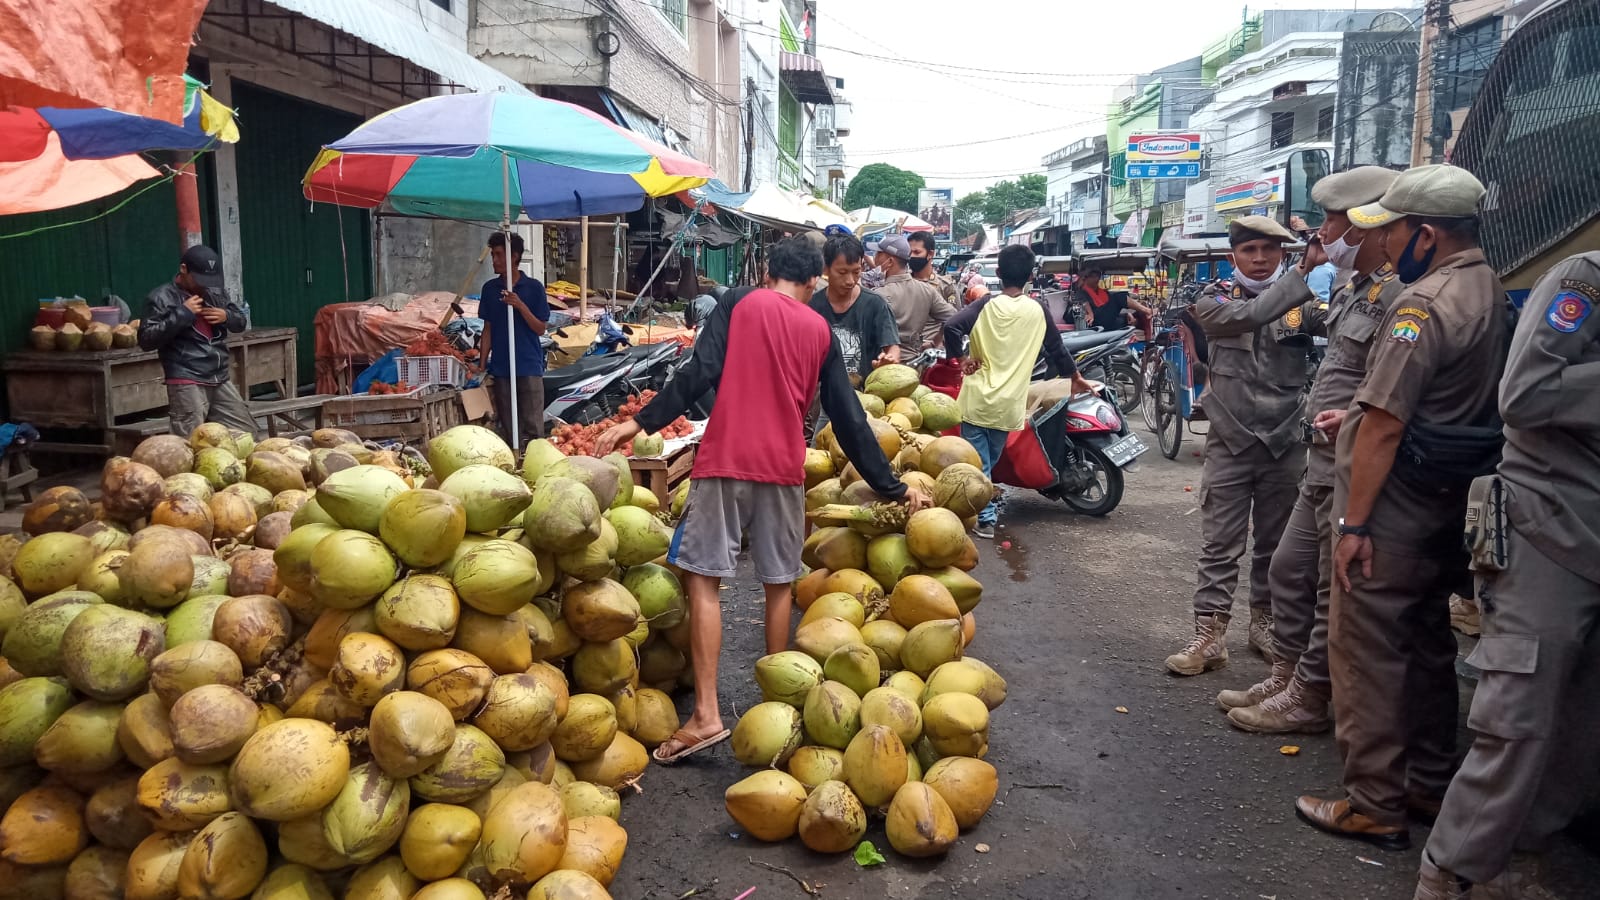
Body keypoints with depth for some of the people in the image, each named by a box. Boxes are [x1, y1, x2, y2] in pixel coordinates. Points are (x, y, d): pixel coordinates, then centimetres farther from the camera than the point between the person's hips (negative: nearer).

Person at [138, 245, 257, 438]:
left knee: (247, 433, 11)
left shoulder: (216, 292, 13)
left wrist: (227, 316, -2)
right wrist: (182, 314, -16)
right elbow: (146, 340, -11)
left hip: (220, 380, 6)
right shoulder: (162, 297, -4)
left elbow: (241, 322, 22)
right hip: (187, 384, -6)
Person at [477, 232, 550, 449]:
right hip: (501, 368, 3)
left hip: (529, 367, -3)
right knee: (508, 429, 7)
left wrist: (520, 305, -17)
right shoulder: (489, 288, 8)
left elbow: (541, 328, -3)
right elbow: (488, 329, 11)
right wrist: (482, 365, 5)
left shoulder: (533, 287, -2)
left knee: (533, 428, -4)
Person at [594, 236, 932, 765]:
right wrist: (892, 487, 16)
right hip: (785, 468, 3)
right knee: (780, 583, 14)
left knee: (703, 577, 0)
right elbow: (848, 418, 10)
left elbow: (701, 373, -9)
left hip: (725, 461, -2)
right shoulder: (820, 331, 12)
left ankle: (706, 715, -5)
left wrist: (642, 422, -8)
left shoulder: (739, 306, 5)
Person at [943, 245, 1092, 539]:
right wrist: (1075, 378, 27)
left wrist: (959, 358, -5)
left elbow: (951, 327, -20)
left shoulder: (986, 304, -5)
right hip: (1008, 403, 2)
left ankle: (985, 517, 2)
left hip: (977, 398, -2)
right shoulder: (1038, 310, 0)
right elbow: (1056, 349, 11)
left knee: (977, 461, 4)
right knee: (991, 458, 20)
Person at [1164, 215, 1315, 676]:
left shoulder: (1303, 302, 4)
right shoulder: (1214, 301, -2)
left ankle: (1265, 622, 28)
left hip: (1285, 443, 2)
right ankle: (1209, 635, 5)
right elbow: (1250, 315, -22)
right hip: (1230, 443, -1)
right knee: (1220, 546, 1)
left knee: (1276, 543, 13)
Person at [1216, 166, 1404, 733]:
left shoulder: (1400, 295, -19)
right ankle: (1284, 676, 31)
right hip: (1323, 467, 10)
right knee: (1289, 573, 18)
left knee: (1334, 590, 3)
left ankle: (1309, 698, 16)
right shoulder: (1353, 290, 11)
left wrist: (1359, 419, -31)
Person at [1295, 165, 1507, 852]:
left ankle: (1373, 806, 7)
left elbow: (1385, 424, -22)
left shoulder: (1425, 303, -20)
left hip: (1393, 509, -10)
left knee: (1366, 653, -1)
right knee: (1429, 647, 18)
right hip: (1447, 505, 10)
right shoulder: (1491, 292, 10)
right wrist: (1353, 412, 17)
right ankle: (1430, 784, 31)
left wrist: (1354, 522, -19)